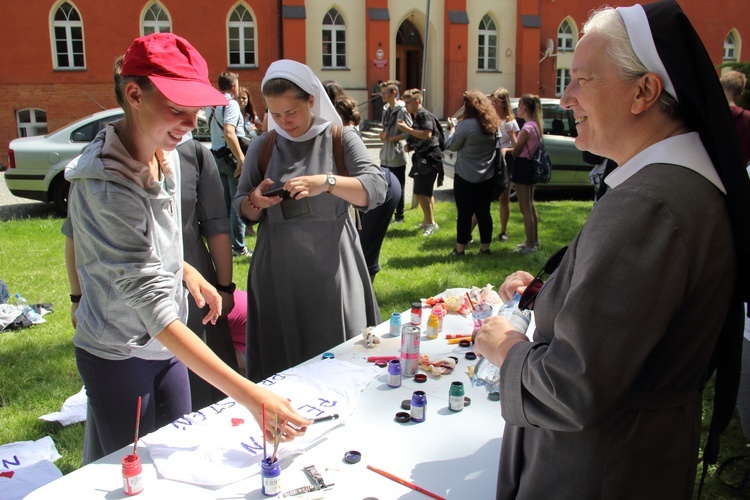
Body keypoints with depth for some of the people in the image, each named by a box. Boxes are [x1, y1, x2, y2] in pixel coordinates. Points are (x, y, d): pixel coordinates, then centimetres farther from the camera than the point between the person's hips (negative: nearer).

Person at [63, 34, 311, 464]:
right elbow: (156, 311, -36)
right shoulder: (106, 187, -31)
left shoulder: (164, 151, -5)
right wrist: (248, 395, -42)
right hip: (119, 359, -7)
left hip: (165, 348, 7)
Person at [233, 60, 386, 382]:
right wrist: (256, 201, -9)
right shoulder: (262, 148, 9)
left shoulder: (340, 139, 2)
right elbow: (243, 212, 14)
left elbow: (377, 188, -9)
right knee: (281, 360, 5)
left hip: (331, 269, -2)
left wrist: (326, 182, -23)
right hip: (279, 273, 2)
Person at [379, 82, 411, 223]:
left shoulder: (402, 110, -14)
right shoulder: (386, 109, 10)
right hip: (386, 154, 8)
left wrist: (390, 138, -16)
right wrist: (383, 134, -2)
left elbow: (408, 132, -19)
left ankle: (399, 215, 16)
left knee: (398, 187, 4)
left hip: (398, 154, -7)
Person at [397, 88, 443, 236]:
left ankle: (430, 222, -4)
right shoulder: (415, 117, 15)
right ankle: (428, 221, 27)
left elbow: (427, 135, -25)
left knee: (421, 192, -12)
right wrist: (410, 145, 7)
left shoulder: (425, 115, -13)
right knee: (426, 192, 17)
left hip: (429, 157, -10)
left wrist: (406, 128, -21)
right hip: (422, 157, 10)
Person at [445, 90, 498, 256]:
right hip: (487, 177, 6)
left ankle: (460, 248, 9)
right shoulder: (493, 124, 5)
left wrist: (452, 129, 9)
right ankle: (485, 247, 17)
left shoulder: (466, 124, -17)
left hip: (466, 177, -6)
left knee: (464, 213, 2)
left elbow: (451, 146, -9)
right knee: (484, 212, 12)